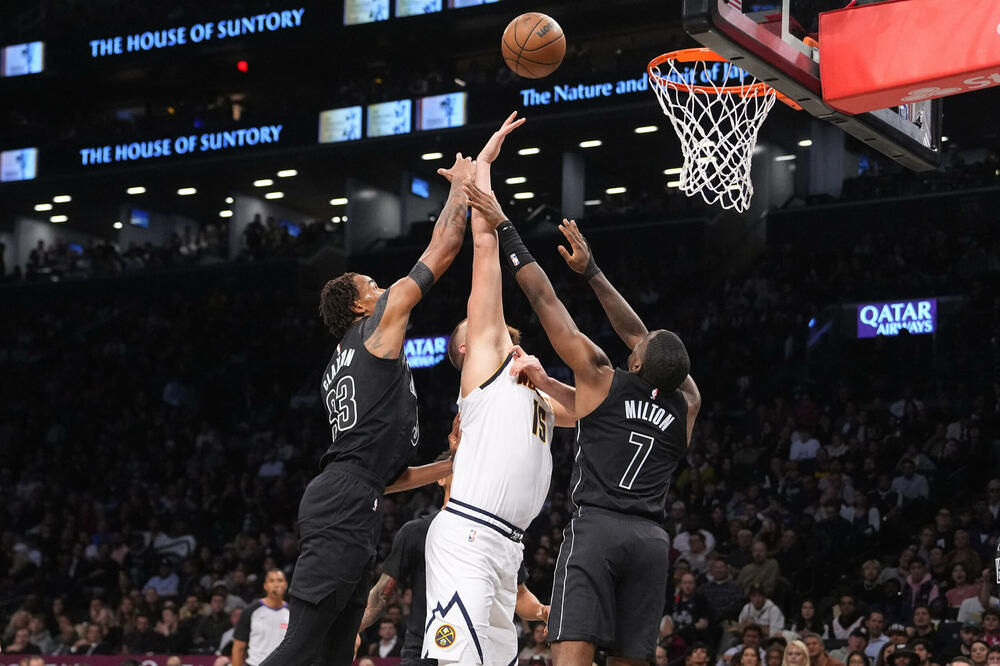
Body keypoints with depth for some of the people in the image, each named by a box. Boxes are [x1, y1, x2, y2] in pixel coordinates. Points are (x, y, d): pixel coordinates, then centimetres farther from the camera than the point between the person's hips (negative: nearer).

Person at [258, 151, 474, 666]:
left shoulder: (338, 369, 30)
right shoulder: (381, 323, 6)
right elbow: (444, 247, 7)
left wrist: (446, 469, 31)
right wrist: (462, 181, 20)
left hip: (348, 507, 10)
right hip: (345, 504, -10)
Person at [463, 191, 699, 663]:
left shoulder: (601, 378, 4)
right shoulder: (688, 407, 15)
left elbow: (544, 300, 8)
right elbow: (634, 331, 26)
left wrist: (504, 230, 14)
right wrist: (589, 270, 30)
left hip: (596, 527, -5)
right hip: (651, 539, 5)